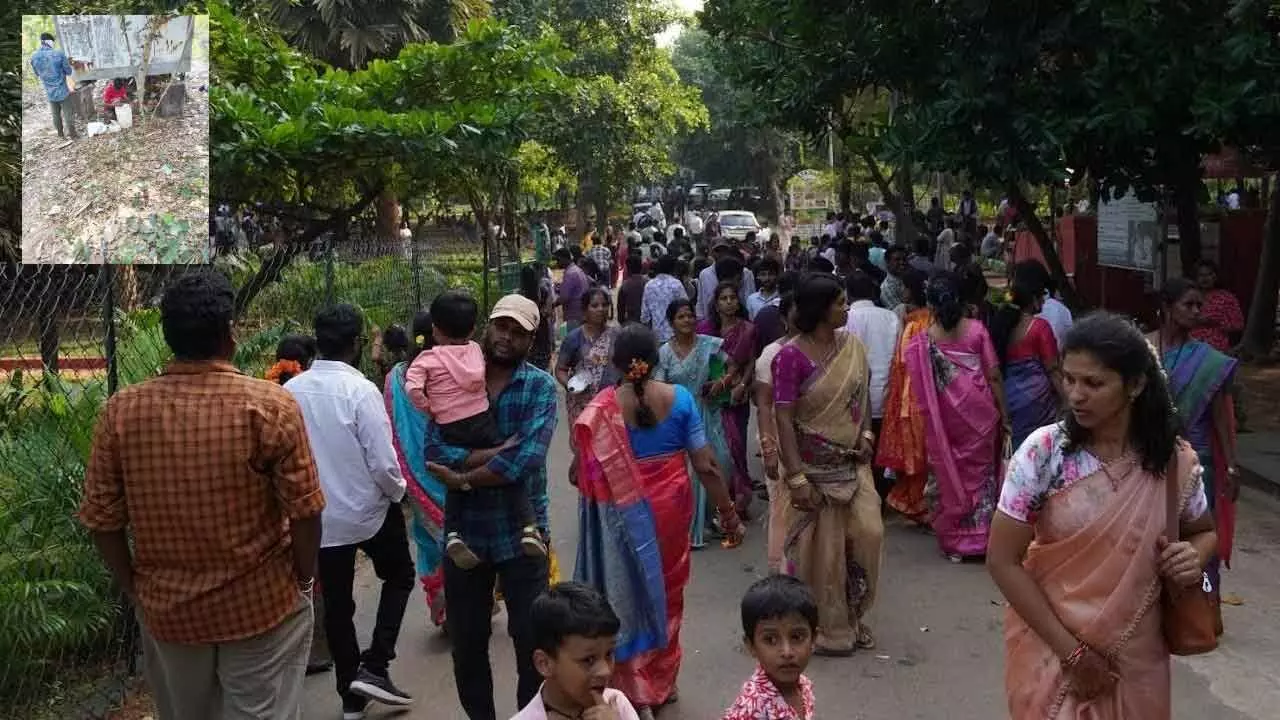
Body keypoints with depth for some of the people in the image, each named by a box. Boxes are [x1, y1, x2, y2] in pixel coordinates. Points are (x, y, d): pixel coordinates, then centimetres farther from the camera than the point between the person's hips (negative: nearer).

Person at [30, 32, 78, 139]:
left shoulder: (34, 57, -5)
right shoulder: (59, 54, -18)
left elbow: (37, 74, 10)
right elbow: (69, 71, -7)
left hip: (50, 93, 4)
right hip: (63, 91, -4)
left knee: (56, 115, 20)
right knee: (68, 115, 8)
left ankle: (61, 134, 33)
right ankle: (73, 136, 14)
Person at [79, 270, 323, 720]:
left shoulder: (120, 411, -9)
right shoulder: (271, 405, -17)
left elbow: (102, 519, -3)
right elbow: (304, 511, -14)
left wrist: (134, 590, 11)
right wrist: (303, 581, 3)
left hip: (166, 608, 4)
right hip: (262, 605, -3)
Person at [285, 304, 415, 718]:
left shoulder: (290, 391, -5)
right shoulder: (361, 390, -20)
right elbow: (383, 463, -20)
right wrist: (397, 493, 1)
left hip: (318, 516, 4)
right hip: (367, 510, -4)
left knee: (336, 604, 16)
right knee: (399, 575, 21)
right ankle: (374, 668, 10)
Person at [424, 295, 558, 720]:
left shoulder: (540, 387, -6)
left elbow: (526, 459, -20)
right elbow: (434, 450, -12)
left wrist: (463, 477, -14)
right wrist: (494, 454, -23)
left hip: (521, 531, -2)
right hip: (464, 531, 3)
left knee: (531, 638, 7)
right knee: (466, 640, 15)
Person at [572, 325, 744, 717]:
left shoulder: (603, 408, -13)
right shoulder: (679, 398, -9)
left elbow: (583, 467, -13)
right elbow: (705, 464, -9)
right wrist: (729, 514, -1)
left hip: (625, 512, -2)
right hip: (671, 507, 2)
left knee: (630, 590, 13)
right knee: (667, 589, 20)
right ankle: (663, 681, 36)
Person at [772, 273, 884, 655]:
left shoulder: (853, 346, 3)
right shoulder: (791, 356, -16)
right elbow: (784, 420, -17)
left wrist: (866, 433, -1)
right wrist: (797, 479, -21)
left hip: (852, 463, 6)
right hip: (813, 466, -5)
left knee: (868, 532, 3)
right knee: (820, 547, 4)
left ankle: (852, 616, 24)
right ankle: (824, 628, 22)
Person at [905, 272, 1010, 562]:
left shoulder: (921, 342, -9)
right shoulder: (976, 330, -8)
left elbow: (921, 392, -6)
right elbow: (994, 376, -6)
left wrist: (931, 425, 7)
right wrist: (1003, 413, 3)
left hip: (945, 419, 0)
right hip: (980, 413, 0)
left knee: (952, 475, 14)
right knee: (981, 472, 15)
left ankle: (955, 541, 21)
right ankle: (982, 537, 21)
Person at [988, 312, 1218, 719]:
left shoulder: (1175, 462, -9)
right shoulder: (1043, 452, -16)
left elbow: (1204, 532, 10)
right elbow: (1002, 561, -13)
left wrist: (1194, 558, -14)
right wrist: (1071, 651, -15)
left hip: (1135, 657, 2)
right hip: (1051, 648, -2)